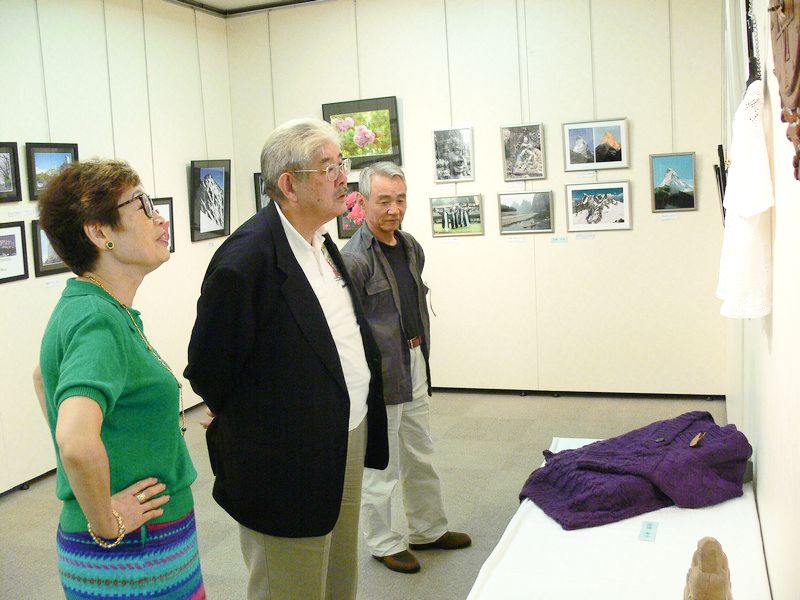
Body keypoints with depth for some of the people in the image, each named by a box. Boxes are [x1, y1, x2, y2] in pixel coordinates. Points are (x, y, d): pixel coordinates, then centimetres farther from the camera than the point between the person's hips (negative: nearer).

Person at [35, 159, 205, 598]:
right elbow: (76, 441, -40)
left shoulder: (110, 313, 4)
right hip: (132, 561, -8)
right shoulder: (98, 321, -24)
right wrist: (106, 525, -23)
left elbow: (44, 377, 23)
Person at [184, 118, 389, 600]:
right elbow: (209, 370, -16)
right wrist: (251, 431, -2)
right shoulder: (246, 259, -23)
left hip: (348, 443, 8)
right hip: (289, 465, -8)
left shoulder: (323, 243, 6)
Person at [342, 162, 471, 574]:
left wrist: (422, 351, 17)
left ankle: (428, 530, 38)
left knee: (421, 456, 21)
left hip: (414, 365, 8)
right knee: (382, 465, 6)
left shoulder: (411, 247, 7)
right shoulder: (354, 258, -18)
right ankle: (383, 543, 25)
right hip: (380, 373, -8)